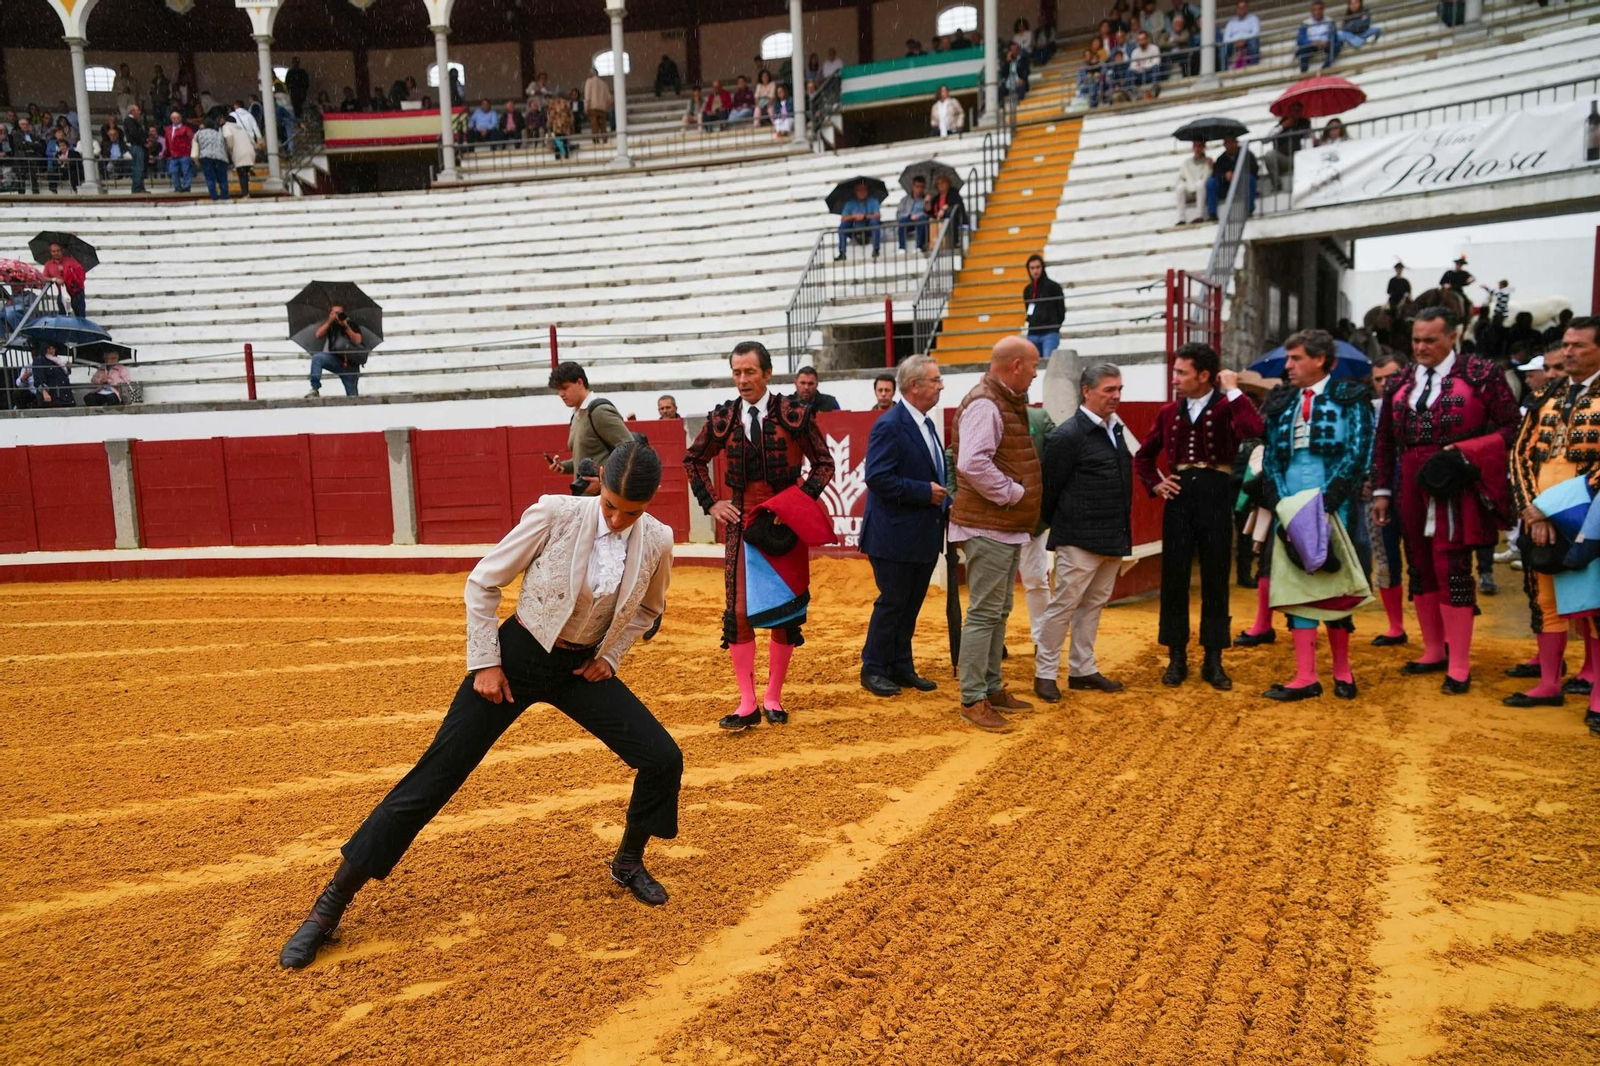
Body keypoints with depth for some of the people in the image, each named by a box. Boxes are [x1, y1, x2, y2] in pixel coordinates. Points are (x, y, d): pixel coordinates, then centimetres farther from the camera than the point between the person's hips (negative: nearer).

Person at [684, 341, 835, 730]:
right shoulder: (723, 418, 1)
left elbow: (824, 464, 1)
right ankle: (747, 704, 4)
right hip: (741, 523, 2)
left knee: (785, 610, 5)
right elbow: (693, 460, 17)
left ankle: (773, 698, 18)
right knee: (738, 612, -3)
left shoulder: (795, 414, -6)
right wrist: (710, 502, 7)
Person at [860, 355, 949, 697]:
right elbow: (878, 478, -23)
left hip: (923, 536, 8)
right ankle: (873, 670, 15)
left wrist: (943, 497, 3)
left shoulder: (925, 424, 12)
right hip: (896, 535, -8)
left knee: (911, 604, 14)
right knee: (892, 603, 1)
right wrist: (925, 492, -22)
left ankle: (901, 667, 24)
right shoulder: (890, 426, -16)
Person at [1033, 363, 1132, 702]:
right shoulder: (1068, 435, -14)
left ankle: (1082, 669, 25)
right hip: (1080, 539, -8)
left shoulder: (1115, 429, 11)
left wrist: (1123, 532, 15)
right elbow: (1050, 486, -11)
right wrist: (1059, 524, -1)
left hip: (1113, 538, 8)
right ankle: (1045, 673, 10)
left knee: (1093, 604, 15)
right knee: (1064, 605, -1)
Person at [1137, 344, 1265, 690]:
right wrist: (1155, 483, 3)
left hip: (1215, 495, -3)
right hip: (1179, 496, 3)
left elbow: (1254, 429, -26)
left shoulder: (1226, 407, -3)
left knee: (1215, 579, 5)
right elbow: (1144, 455, 20)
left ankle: (1213, 661, 15)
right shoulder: (1168, 412, 8)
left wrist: (1233, 391, -15)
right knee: (1174, 577, 5)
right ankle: (1176, 657, 15)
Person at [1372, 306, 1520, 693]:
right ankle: (1434, 652, 24)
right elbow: (1385, 441, 12)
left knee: (1452, 570, -5)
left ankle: (1459, 666, 4)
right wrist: (1382, 491, 8)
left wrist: (1465, 452, -15)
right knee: (1420, 569, 11)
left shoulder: (1481, 374, -3)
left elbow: (1512, 427, -3)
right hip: (1411, 489, 5)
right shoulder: (1401, 382, 11)